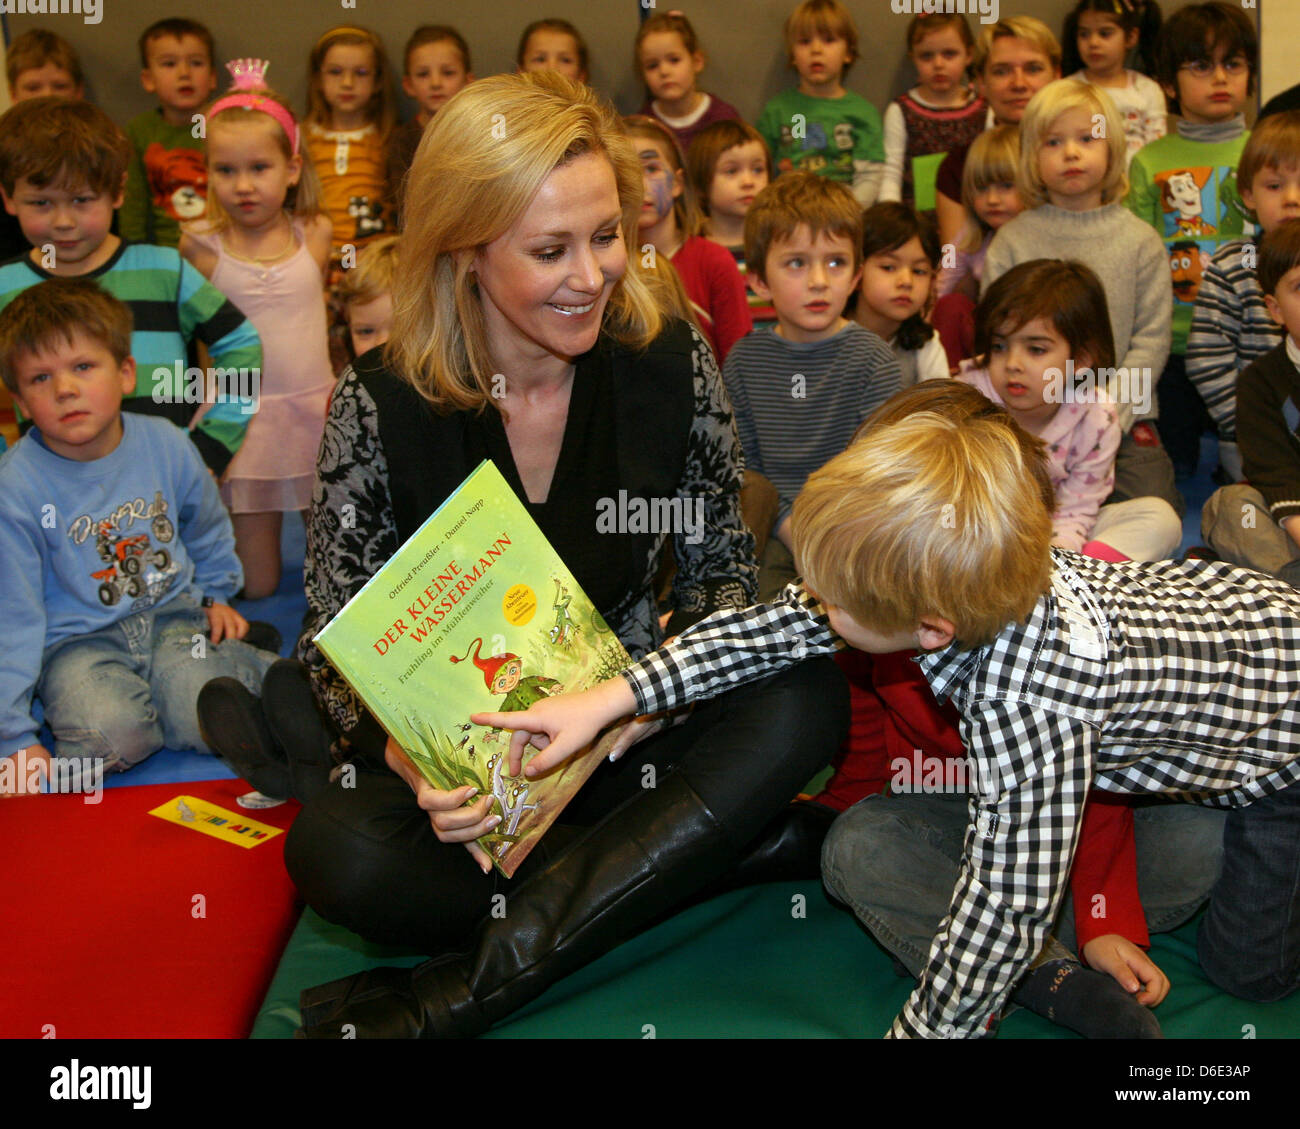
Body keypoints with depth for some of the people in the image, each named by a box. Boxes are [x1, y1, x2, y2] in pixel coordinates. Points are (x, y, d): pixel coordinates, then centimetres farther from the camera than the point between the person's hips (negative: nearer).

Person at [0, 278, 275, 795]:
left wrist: (216, 596, 20)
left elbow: (207, 530, 18)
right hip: (76, 642, -2)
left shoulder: (168, 447, -6)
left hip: (172, 614, 3)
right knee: (112, 732, -31)